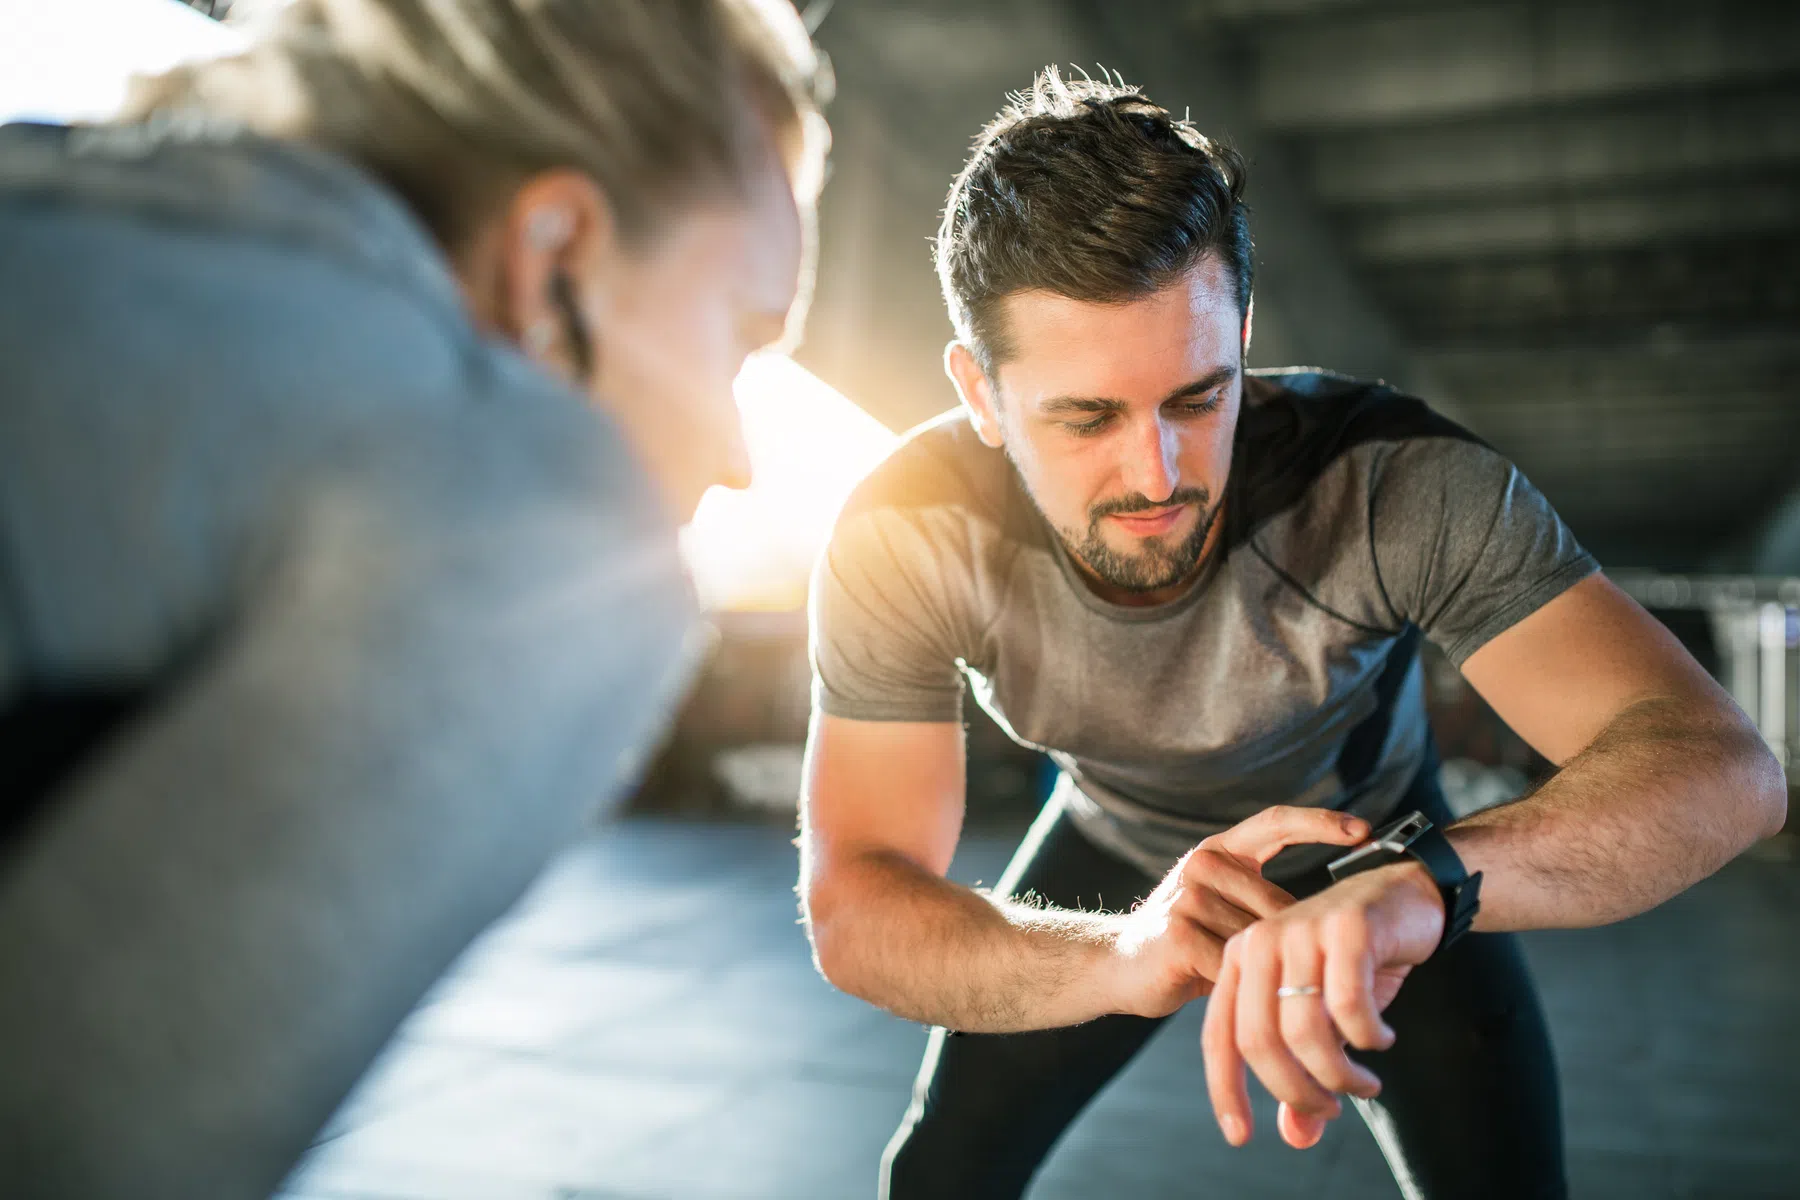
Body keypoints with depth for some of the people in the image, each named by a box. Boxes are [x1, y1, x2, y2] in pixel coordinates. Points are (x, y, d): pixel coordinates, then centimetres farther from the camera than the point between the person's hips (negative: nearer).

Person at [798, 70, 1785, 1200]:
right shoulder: (905, 540, -32)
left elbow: (1721, 763, -42)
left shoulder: (1393, 481, -36)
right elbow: (852, 911, -32)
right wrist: (1120, 952, -53)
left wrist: (1420, 877, -63)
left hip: (1377, 845, -1)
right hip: (1120, 851, 1)